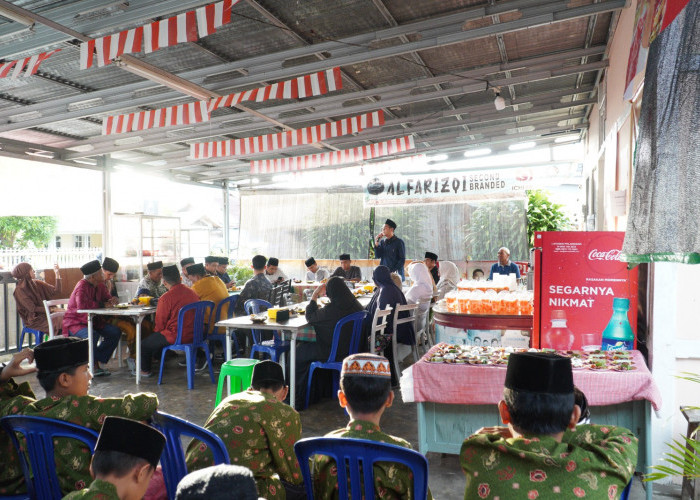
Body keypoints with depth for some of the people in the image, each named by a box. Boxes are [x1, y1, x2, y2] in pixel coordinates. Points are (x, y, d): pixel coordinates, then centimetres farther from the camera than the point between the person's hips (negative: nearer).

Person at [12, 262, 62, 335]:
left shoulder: (37, 283, 10)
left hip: (44, 314, 6)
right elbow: (32, 308, -13)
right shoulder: (19, 290, -8)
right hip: (33, 319, -6)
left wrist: (57, 275, 0)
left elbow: (56, 291, 8)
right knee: (58, 324, -28)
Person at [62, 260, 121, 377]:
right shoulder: (82, 286, -19)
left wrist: (114, 300, -8)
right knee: (92, 335, -36)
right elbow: (82, 305, -35)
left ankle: (96, 362, -2)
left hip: (92, 321, 8)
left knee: (116, 332, -10)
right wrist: (102, 304, -22)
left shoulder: (100, 285, 6)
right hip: (75, 322, -8)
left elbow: (107, 298, 18)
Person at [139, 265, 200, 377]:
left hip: (176, 337, -7)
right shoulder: (192, 292, 3)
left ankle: (145, 370, 32)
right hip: (194, 335, 7)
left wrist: (156, 330, 16)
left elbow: (160, 324, -6)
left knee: (144, 344, 15)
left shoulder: (166, 298, -16)